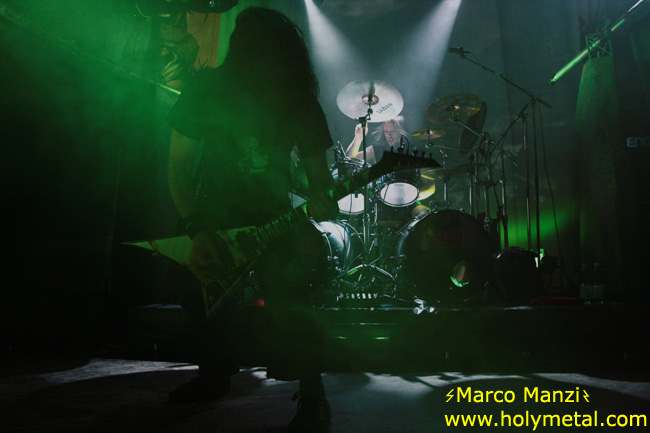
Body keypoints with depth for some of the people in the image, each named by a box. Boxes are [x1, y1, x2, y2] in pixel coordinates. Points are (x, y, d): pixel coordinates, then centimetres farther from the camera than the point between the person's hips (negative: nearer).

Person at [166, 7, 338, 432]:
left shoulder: (301, 101, -13)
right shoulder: (208, 89, -16)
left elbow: (317, 167, -4)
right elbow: (179, 167, -11)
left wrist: (320, 198, -29)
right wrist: (197, 232, -21)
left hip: (274, 217, -2)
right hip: (216, 212, 2)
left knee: (290, 304, -20)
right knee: (202, 296, 10)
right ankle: (215, 373, 34)